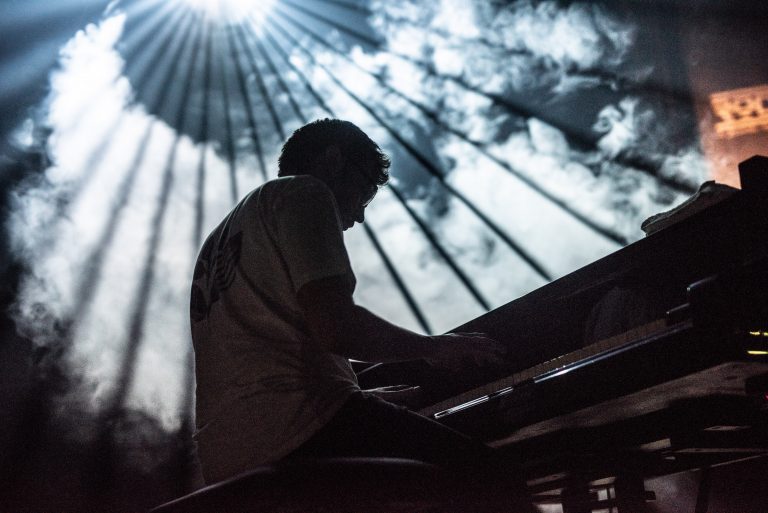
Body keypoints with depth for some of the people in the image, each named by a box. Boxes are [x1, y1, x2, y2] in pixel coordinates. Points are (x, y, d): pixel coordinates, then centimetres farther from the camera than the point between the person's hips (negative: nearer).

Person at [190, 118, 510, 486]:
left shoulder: (221, 239, 30)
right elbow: (337, 329, -13)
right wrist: (434, 347, 3)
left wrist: (369, 400, 28)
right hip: (298, 424, -9)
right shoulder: (304, 192, 3)